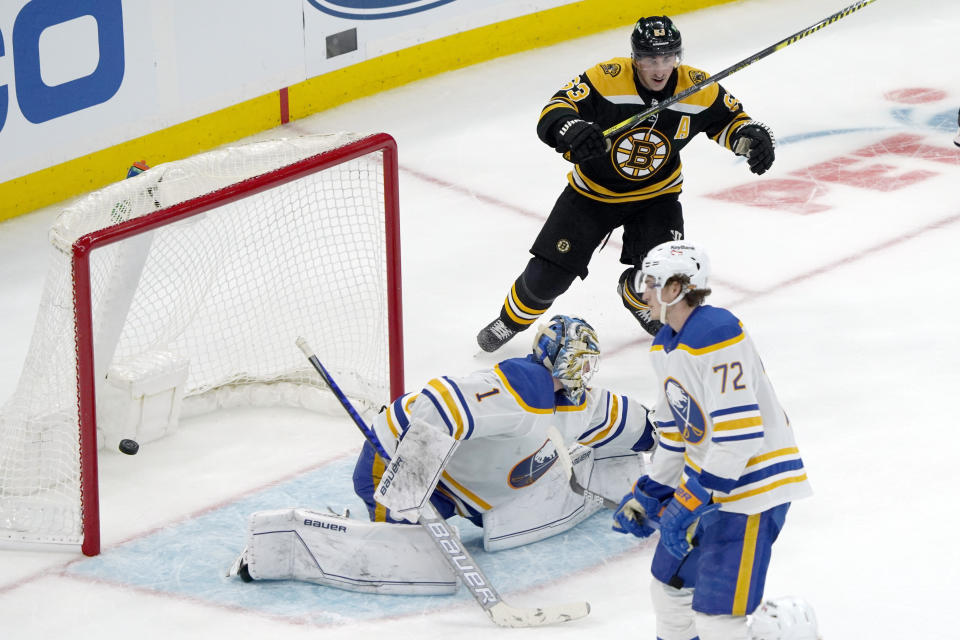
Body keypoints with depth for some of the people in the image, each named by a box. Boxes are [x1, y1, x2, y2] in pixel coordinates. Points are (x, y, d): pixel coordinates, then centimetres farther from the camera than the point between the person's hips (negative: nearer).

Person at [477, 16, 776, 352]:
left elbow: (730, 119, 0)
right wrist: (572, 130, -56)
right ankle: (513, 319, 29)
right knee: (547, 276, -4)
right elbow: (553, 113, -33)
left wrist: (751, 136, -22)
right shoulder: (606, 79, -28)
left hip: (656, 194, 2)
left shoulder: (697, 88, -17)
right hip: (593, 191, -2)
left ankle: (635, 296, 25)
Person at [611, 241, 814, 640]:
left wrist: (689, 503, -25)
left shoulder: (717, 337, -24)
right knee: (668, 587, 22)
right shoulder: (665, 345, 9)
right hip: (705, 483, 10)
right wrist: (648, 495, 15)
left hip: (752, 483, -10)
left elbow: (739, 435, -28)